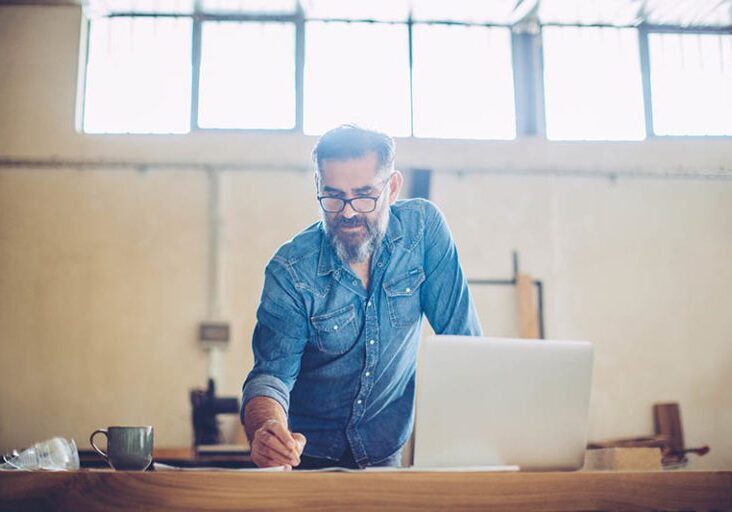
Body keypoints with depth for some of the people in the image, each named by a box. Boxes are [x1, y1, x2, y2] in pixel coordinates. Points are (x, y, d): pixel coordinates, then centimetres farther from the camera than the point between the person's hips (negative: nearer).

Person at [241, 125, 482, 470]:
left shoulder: (422, 226, -9)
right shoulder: (290, 270, -13)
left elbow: (461, 340, -6)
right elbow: (272, 374, -17)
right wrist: (267, 431, -40)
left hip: (385, 453, -1)